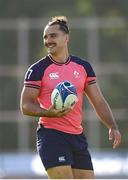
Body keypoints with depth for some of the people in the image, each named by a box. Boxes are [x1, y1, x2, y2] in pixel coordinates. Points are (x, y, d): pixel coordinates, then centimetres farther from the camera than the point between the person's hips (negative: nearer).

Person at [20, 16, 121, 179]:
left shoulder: (83, 66, 10)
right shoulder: (38, 69, -3)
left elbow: (98, 102, 14)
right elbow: (25, 106, -6)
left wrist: (112, 127, 1)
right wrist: (49, 113, -25)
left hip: (77, 135, 5)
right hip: (51, 135, -5)